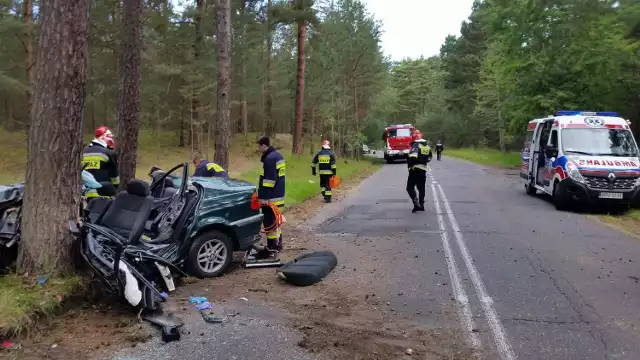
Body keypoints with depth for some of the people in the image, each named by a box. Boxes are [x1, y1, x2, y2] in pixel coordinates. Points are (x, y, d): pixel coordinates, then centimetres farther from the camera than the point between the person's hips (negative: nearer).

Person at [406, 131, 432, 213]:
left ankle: (416, 202, -19)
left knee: (410, 187, -2)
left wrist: (410, 164, -14)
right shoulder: (427, 146, 11)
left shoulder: (415, 145, -12)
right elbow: (429, 158, 19)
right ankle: (421, 205, 20)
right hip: (423, 169, 7)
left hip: (415, 169, -7)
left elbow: (412, 157, -26)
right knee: (421, 188, 15)